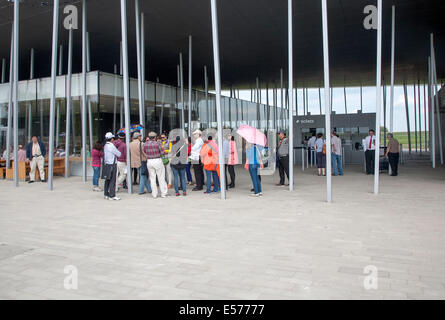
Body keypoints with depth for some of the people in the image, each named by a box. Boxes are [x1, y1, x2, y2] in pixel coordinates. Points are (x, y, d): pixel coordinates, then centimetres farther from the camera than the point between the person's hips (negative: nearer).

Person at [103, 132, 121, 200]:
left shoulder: (106, 146, 12)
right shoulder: (111, 146, -15)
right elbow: (119, 154, -9)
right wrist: (118, 151, 10)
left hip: (107, 164, 9)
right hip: (112, 165, -9)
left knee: (107, 180, 13)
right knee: (112, 181, -6)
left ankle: (106, 195, 20)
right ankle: (112, 196, -4)